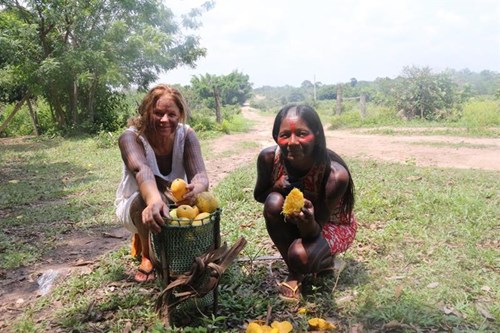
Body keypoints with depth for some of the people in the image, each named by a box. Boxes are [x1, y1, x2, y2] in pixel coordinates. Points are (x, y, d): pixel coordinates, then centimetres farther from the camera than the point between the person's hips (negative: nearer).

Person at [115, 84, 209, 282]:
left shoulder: (186, 135, -19)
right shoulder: (131, 137, -26)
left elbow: (200, 175, -33)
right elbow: (141, 170, -48)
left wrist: (195, 190, -59)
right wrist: (154, 201, -70)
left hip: (175, 204, 5)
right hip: (134, 205, -5)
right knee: (151, 195, -37)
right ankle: (147, 255, -6)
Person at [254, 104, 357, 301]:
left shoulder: (335, 174, -36)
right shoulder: (269, 157, -26)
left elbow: (315, 231, -28)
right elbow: (258, 195, -5)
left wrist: (308, 222, -53)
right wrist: (277, 187, -28)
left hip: (332, 224, -4)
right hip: (293, 220, 4)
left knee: (301, 256, -34)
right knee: (274, 202, -30)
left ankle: (325, 259, 7)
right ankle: (295, 273, -7)